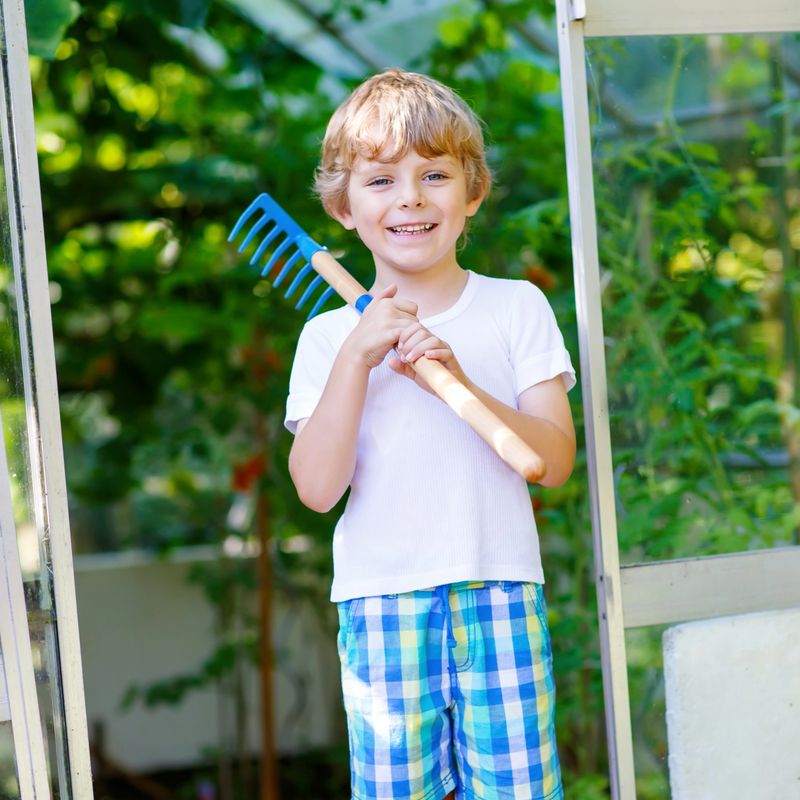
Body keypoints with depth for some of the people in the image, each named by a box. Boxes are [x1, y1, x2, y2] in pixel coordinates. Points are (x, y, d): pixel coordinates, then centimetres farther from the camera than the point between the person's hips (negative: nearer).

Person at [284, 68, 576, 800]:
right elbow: (318, 488, -6)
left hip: (499, 588, 0)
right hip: (381, 599, 0)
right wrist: (356, 357, -14)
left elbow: (555, 460, -4)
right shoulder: (329, 336, 4)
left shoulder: (516, 307, 5)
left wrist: (458, 382, -18)